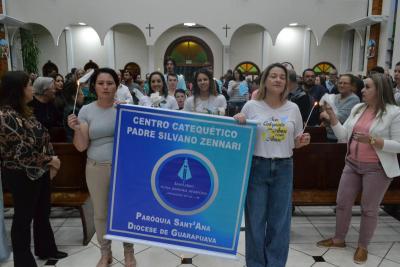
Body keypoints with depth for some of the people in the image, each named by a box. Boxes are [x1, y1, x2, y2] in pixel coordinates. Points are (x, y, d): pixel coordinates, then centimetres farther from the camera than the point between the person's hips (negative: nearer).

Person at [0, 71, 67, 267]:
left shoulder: (24, 110, 6)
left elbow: (41, 138, 11)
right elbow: (22, 153, -25)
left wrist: (50, 163, 4)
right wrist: (50, 160, -14)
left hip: (40, 172, 8)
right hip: (22, 176, -8)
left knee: (43, 213, 20)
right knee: (24, 217, 9)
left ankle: (46, 250, 39)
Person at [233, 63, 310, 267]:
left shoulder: (293, 109, 5)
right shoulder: (251, 106, -2)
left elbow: (294, 142, 13)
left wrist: (302, 141, -8)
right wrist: (237, 123, -14)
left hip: (283, 168, 2)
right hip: (257, 166, -2)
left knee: (280, 221, 10)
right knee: (255, 219, 6)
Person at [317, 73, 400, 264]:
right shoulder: (357, 108, 5)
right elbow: (342, 135, 4)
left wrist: (372, 140, -25)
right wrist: (332, 117, -7)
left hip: (377, 169, -5)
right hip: (352, 164, 6)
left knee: (369, 209, 8)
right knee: (342, 203, 12)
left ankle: (363, 246, 28)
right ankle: (339, 239, 31)